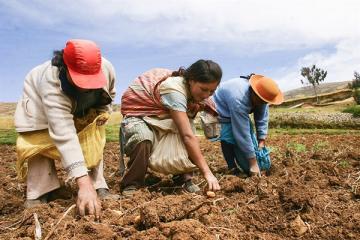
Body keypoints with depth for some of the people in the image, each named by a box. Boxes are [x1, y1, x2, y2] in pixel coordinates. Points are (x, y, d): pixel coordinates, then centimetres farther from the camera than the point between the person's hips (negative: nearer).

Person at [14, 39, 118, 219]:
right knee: (40, 142, -19)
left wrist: (103, 111, -21)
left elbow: (109, 93, -3)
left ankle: (99, 188, -2)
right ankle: (38, 195, -8)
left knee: (94, 141, -7)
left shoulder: (107, 69, -32)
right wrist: (83, 183, -62)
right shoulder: (51, 83, -47)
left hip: (82, 109, 4)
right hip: (40, 105, -3)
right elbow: (64, 134, -56)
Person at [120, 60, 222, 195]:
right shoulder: (174, 89, -34)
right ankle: (131, 183, -14)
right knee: (143, 139, -37)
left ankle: (184, 177, -5)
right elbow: (188, 136, -38)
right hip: (137, 113, -7)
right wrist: (207, 172, -37)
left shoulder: (192, 88, -9)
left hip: (159, 116, 7)